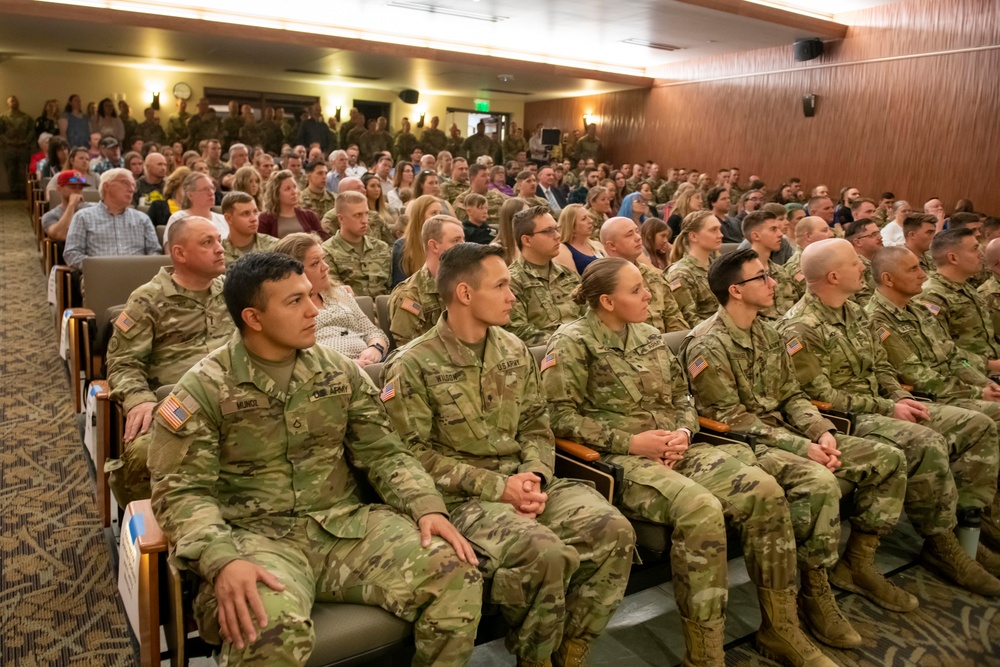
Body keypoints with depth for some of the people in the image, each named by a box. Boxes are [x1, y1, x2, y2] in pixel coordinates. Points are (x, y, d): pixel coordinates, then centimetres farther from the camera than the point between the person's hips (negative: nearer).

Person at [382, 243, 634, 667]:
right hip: (461, 497, -6)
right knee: (543, 552, -32)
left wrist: (535, 477, -8)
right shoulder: (412, 366, -8)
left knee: (613, 530, -16)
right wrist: (496, 486, -16)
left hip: (524, 481, 6)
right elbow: (415, 456, -12)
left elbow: (536, 426, 13)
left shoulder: (513, 351, 11)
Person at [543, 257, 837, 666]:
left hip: (675, 452, 7)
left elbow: (682, 400, 21)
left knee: (764, 490, -15)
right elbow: (561, 418, -11)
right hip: (617, 461, -7)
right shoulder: (572, 343, -4)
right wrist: (631, 442, -16)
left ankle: (780, 629, 0)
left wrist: (683, 432, -3)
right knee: (701, 510, -33)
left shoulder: (649, 337, 17)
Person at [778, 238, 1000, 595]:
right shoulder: (799, 329, -17)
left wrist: (902, 398, -1)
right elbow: (822, 396, -20)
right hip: (845, 420, -10)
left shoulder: (854, 312, 13)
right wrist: (888, 409, -17)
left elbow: (881, 366, 19)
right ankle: (941, 544, -12)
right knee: (928, 445, -31)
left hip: (881, 407, 10)